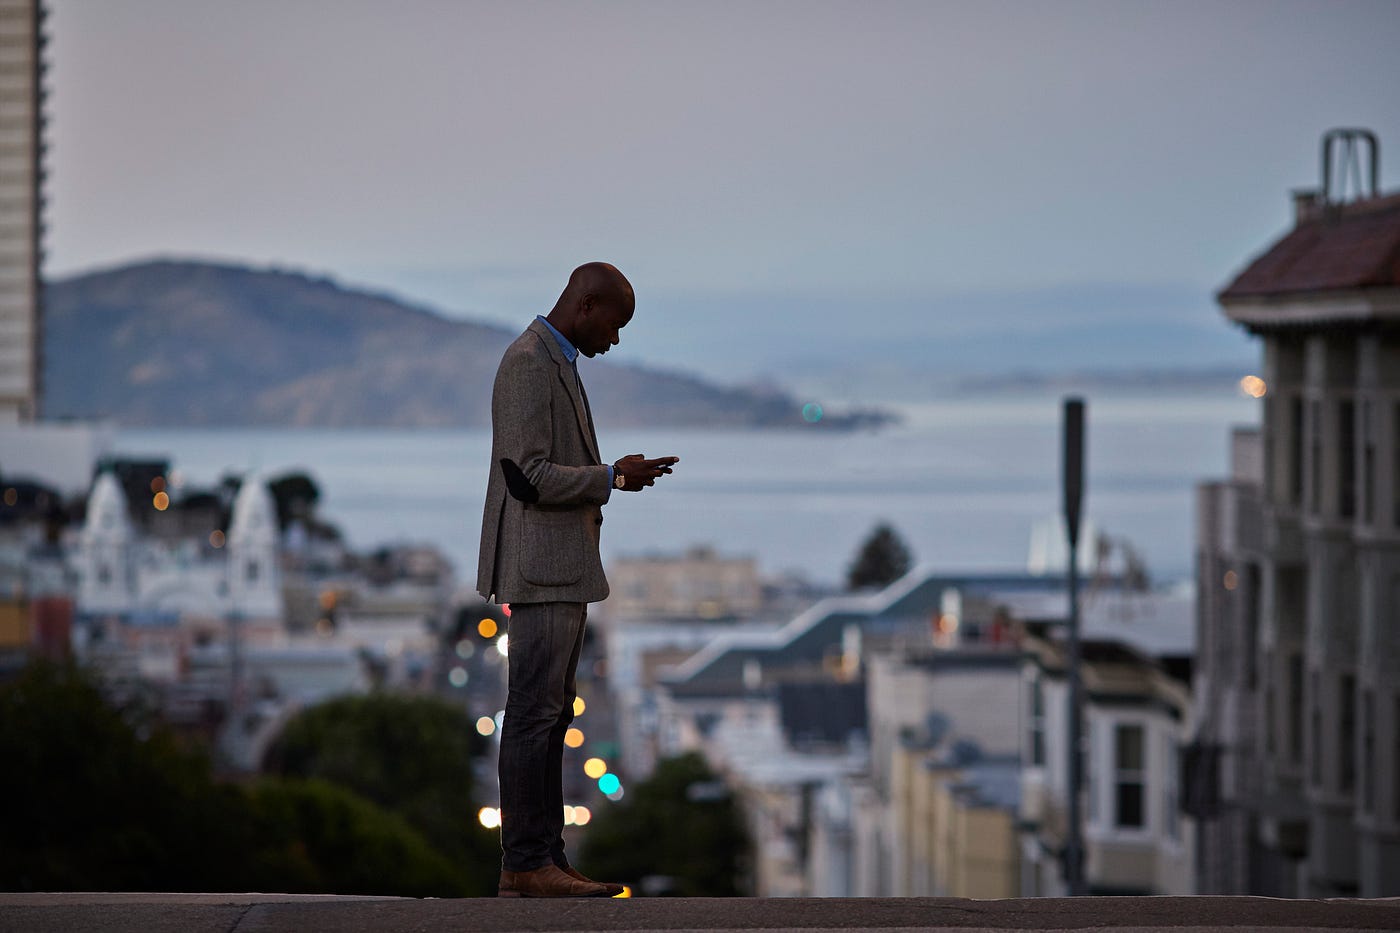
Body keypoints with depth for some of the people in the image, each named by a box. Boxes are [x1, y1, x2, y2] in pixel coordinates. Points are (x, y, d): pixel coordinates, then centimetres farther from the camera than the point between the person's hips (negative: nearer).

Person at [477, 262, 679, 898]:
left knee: (551, 715, 9)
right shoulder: (528, 362, -14)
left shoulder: (556, 362, 19)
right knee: (533, 713, -9)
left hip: (565, 568, 11)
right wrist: (612, 479, -14)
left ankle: (543, 858, 11)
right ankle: (525, 863, -9)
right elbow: (527, 475, -20)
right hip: (541, 567, -11)